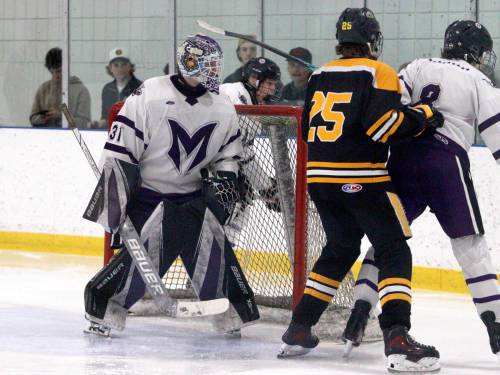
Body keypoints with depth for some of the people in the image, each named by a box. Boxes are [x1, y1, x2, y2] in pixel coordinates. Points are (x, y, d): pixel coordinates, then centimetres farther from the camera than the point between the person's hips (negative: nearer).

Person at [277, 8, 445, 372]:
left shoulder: (320, 75, 14)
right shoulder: (378, 73, -6)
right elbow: (385, 123, -18)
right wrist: (423, 116, -5)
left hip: (319, 177, 7)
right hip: (361, 179, -7)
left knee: (339, 251, 23)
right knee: (394, 253, -5)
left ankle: (298, 331, 22)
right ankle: (397, 339, -21)